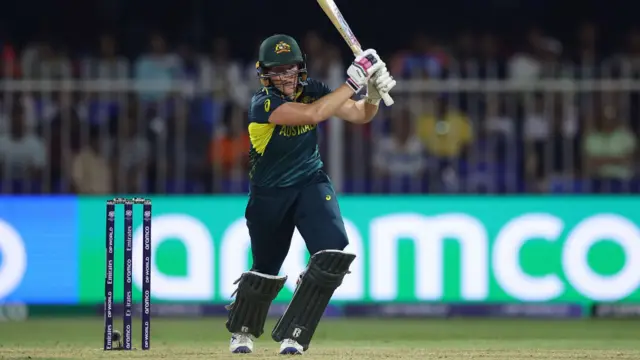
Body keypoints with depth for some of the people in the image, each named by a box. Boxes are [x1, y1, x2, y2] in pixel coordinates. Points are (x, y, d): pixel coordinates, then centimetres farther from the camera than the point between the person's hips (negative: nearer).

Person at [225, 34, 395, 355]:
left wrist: (374, 94, -24)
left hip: (311, 183, 3)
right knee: (266, 270, 11)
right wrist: (353, 80, -37)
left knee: (334, 251, -22)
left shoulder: (312, 91, -7)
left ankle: (292, 335, -12)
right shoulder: (263, 104, -24)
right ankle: (242, 330, 44)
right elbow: (312, 114, -38)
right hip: (269, 193, -3)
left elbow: (359, 115, -2)